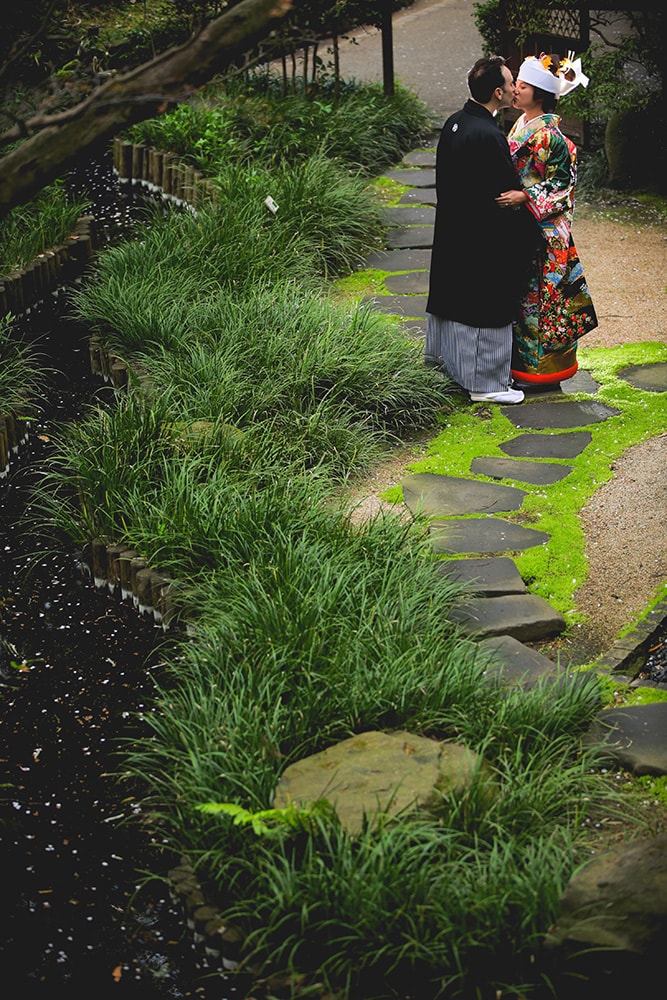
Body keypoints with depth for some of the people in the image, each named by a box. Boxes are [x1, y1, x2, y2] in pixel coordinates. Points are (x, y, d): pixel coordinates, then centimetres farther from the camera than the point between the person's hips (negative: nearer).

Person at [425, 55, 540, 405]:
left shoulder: (453, 123, 1)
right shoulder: (489, 137, -26)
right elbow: (510, 196, -21)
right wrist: (530, 238, -9)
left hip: (452, 229, 9)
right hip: (484, 242, -9)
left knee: (451, 292, 23)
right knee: (487, 308, 2)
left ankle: (439, 352, 41)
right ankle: (485, 382, 12)